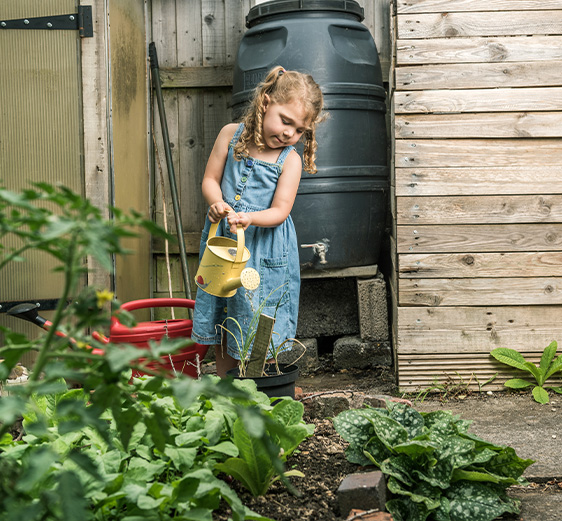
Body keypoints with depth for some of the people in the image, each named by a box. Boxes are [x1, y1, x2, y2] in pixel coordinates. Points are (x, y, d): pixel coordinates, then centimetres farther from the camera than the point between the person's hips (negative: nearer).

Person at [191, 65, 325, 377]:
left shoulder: (290, 159, -11)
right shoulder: (231, 134, -3)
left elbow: (280, 211, -15)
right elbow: (210, 179, 1)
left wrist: (250, 218, -33)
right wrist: (216, 202, -20)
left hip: (265, 249, -3)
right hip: (222, 241, 3)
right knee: (219, 317, 12)